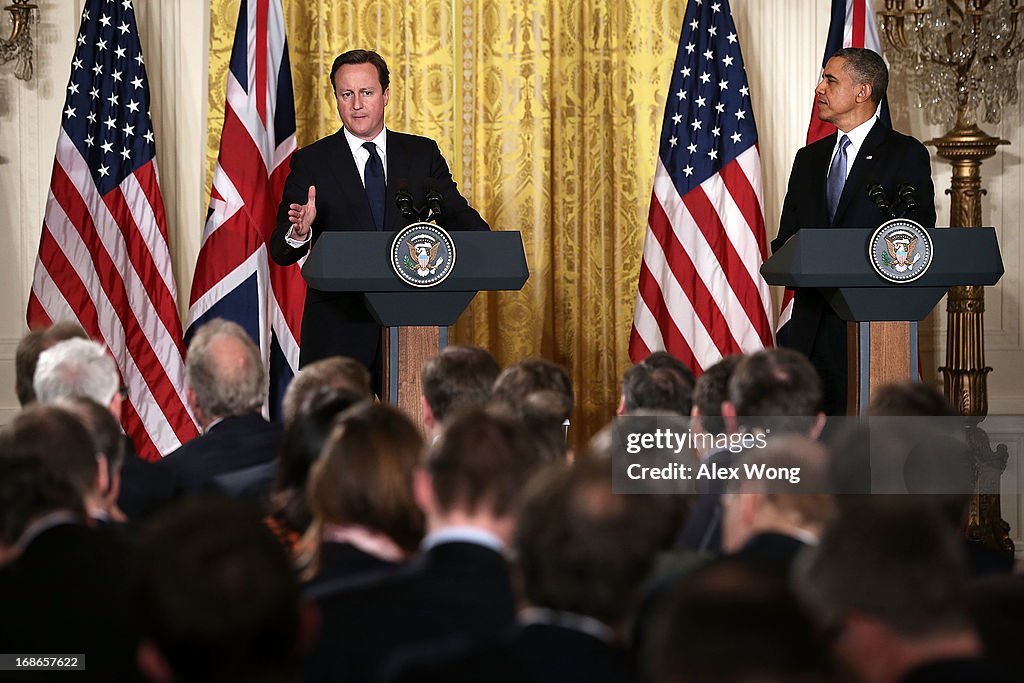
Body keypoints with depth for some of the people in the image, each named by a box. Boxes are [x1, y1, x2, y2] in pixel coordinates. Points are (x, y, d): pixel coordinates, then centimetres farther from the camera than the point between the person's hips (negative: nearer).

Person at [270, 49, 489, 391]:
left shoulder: (423, 154, 10)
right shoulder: (311, 163, 2)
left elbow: (457, 215, 4)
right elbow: (280, 251, -4)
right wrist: (298, 233, -28)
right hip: (337, 332, -2)